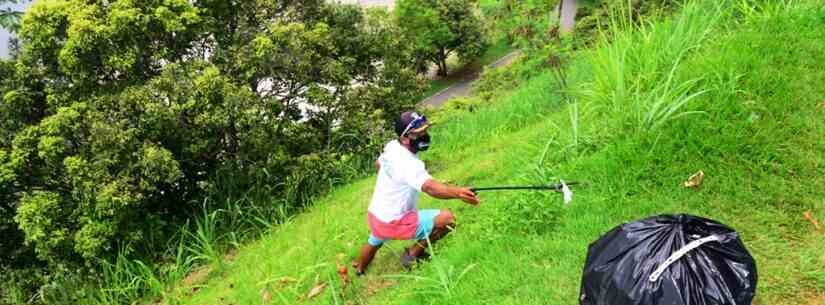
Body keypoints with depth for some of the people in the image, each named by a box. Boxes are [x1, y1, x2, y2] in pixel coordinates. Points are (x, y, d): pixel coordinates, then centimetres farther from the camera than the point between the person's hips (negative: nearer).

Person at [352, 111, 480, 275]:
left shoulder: (391, 146, -3)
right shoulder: (408, 163, -31)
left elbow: (378, 163, 19)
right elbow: (430, 187, -49)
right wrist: (457, 192, -64)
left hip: (374, 214, 9)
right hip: (393, 223, -9)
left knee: (374, 242, 39)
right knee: (447, 219, -12)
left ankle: (359, 270, 66)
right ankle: (412, 255, 4)